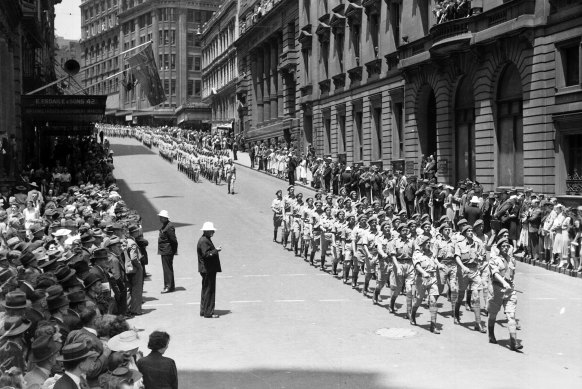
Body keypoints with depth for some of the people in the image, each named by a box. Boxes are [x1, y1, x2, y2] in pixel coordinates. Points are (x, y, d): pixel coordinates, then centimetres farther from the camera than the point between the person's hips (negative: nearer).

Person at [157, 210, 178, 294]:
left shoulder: (169, 227, -17)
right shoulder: (164, 226, 14)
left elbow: (173, 240, -19)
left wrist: (174, 251, -16)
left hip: (167, 251, -10)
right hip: (164, 251, 10)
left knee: (167, 268, -7)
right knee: (167, 268, 15)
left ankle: (169, 286, -3)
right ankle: (170, 286, 23)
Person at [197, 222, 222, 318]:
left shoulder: (206, 240, 16)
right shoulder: (204, 241, -17)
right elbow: (206, 254, -25)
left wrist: (216, 249, 13)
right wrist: (216, 250, -18)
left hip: (207, 269, 11)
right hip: (208, 269, -11)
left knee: (206, 290, 17)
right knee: (209, 290, -6)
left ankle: (203, 311, 25)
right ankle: (208, 313, -2)